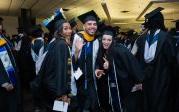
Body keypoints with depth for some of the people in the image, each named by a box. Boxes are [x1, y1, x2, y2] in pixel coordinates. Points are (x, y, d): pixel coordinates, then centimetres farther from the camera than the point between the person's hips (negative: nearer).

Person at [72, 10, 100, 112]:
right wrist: (77, 51, -31)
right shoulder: (77, 37, -10)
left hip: (91, 80, 3)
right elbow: (72, 61, -14)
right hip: (78, 79, -3)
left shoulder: (96, 41, 2)